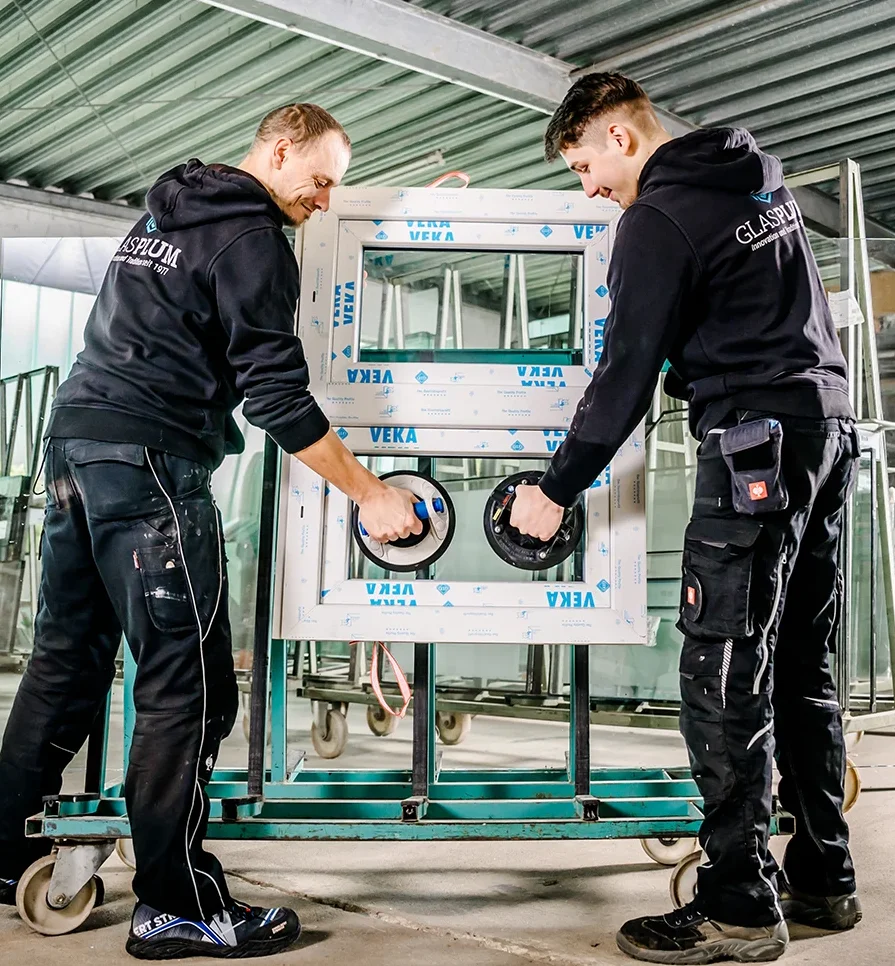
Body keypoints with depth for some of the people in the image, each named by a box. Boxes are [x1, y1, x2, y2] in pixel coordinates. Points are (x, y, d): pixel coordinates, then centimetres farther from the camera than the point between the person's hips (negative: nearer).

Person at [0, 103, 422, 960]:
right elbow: (276, 393, -13)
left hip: (73, 441, 10)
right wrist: (369, 494, -9)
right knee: (189, 687, -5)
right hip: (152, 465, -10)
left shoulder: (166, 210, 21)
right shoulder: (253, 237, -6)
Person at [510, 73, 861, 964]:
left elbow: (626, 373, -9)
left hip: (756, 444, -9)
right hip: (828, 425, 9)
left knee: (724, 673, -6)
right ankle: (821, 878, 20)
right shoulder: (762, 178, 19)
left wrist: (556, 491, -1)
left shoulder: (658, 219, -9)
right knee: (799, 668, 12)